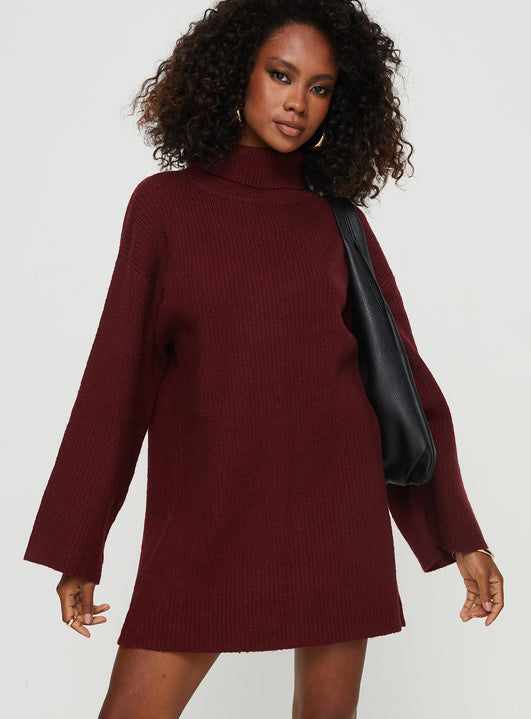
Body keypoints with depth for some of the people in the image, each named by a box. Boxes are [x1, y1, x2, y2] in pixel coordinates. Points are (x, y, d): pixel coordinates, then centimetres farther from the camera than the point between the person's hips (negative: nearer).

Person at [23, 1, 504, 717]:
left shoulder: (339, 222, 8)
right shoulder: (164, 204, 5)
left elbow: (404, 374, 10)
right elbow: (119, 377, 4)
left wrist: (463, 537, 7)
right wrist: (78, 552, 4)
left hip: (335, 507, 1)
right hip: (205, 515, -1)